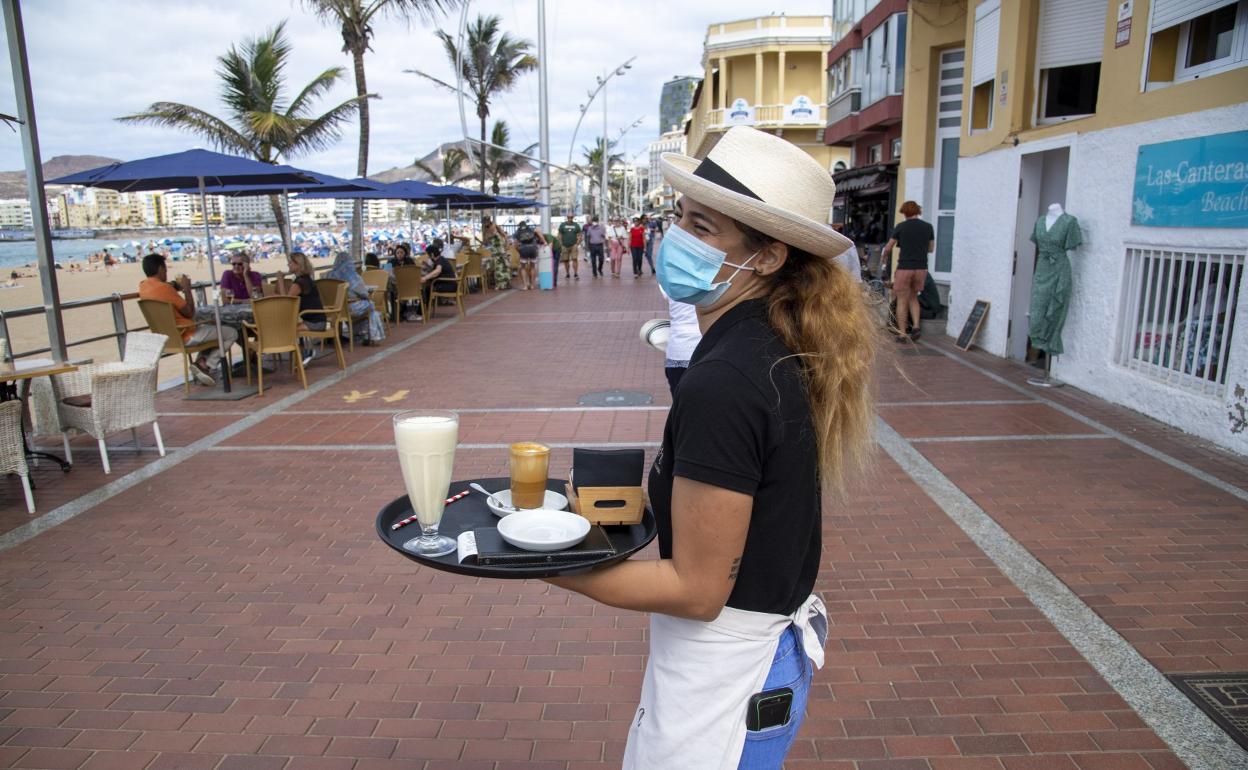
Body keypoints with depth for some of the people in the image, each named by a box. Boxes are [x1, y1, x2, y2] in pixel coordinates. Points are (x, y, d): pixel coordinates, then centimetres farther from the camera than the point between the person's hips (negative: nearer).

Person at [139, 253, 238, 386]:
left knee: (211, 326, 32)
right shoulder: (164, 287, -23)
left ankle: (201, 361, 13)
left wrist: (177, 287, 5)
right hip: (185, 336, -9)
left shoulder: (143, 286, 2)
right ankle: (205, 366, -5)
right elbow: (189, 313, -16)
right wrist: (187, 289, -7)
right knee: (231, 333, 1)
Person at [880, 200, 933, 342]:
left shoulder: (901, 226, -3)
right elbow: (931, 249, 16)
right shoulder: (928, 227, 5)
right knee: (913, 298, 21)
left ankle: (902, 334, 5)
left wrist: (885, 255, 26)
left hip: (905, 267, -3)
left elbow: (888, 247, 4)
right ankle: (915, 326, 5)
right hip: (921, 268, 3)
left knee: (902, 301, 5)